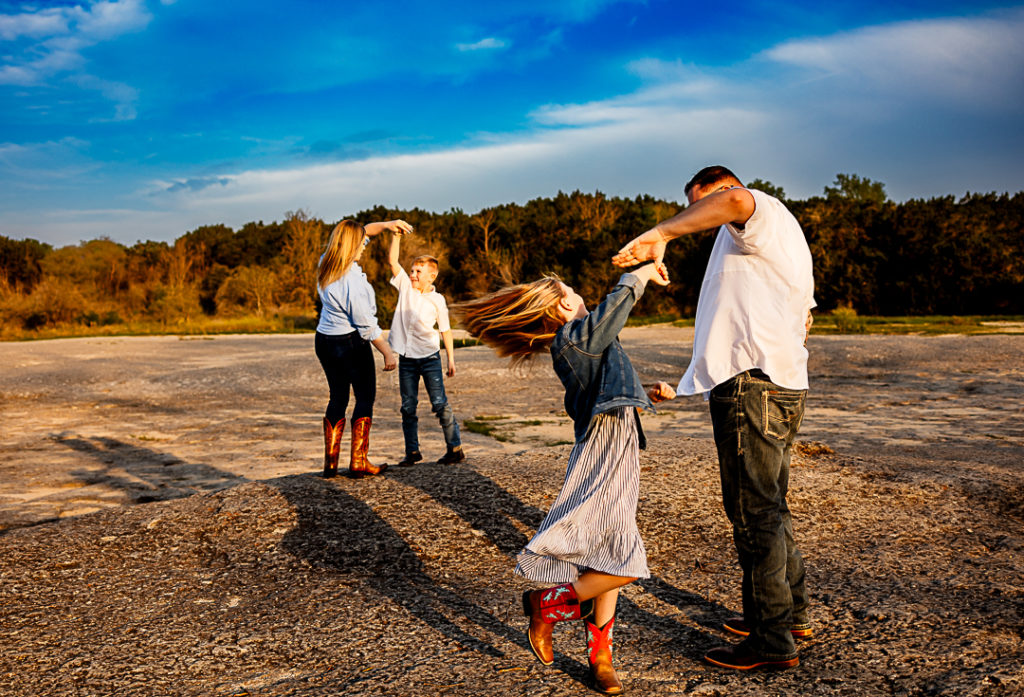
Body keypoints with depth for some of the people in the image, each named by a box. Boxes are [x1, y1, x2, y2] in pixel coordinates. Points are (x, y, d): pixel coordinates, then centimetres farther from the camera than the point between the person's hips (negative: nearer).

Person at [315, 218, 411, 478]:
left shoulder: (325, 265, 1)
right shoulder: (352, 281, -23)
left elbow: (362, 234, 17)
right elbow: (366, 324, -18)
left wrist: (386, 225, 8)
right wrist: (388, 352, -10)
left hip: (324, 340, 8)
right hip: (350, 342, -8)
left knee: (338, 398, 16)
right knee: (365, 397, 5)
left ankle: (330, 462, 17)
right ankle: (358, 462, 6)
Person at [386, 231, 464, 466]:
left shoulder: (437, 300, -3)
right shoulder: (405, 286, 4)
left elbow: (445, 330, 1)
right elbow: (392, 259, 0)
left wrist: (451, 359, -1)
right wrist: (396, 234, -10)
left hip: (429, 358, -3)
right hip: (406, 359, 3)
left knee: (440, 404, -3)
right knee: (408, 407, 7)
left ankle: (455, 448, 5)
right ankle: (412, 451, 16)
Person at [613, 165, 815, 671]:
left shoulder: (764, 212, -3)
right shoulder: (786, 241, 28)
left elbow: (735, 198, -31)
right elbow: (802, 318, 35)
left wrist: (661, 234, -30)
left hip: (751, 385, -11)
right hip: (784, 385, 11)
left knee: (754, 513, -6)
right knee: (770, 506, 18)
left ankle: (772, 639, 2)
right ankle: (791, 613, 29)